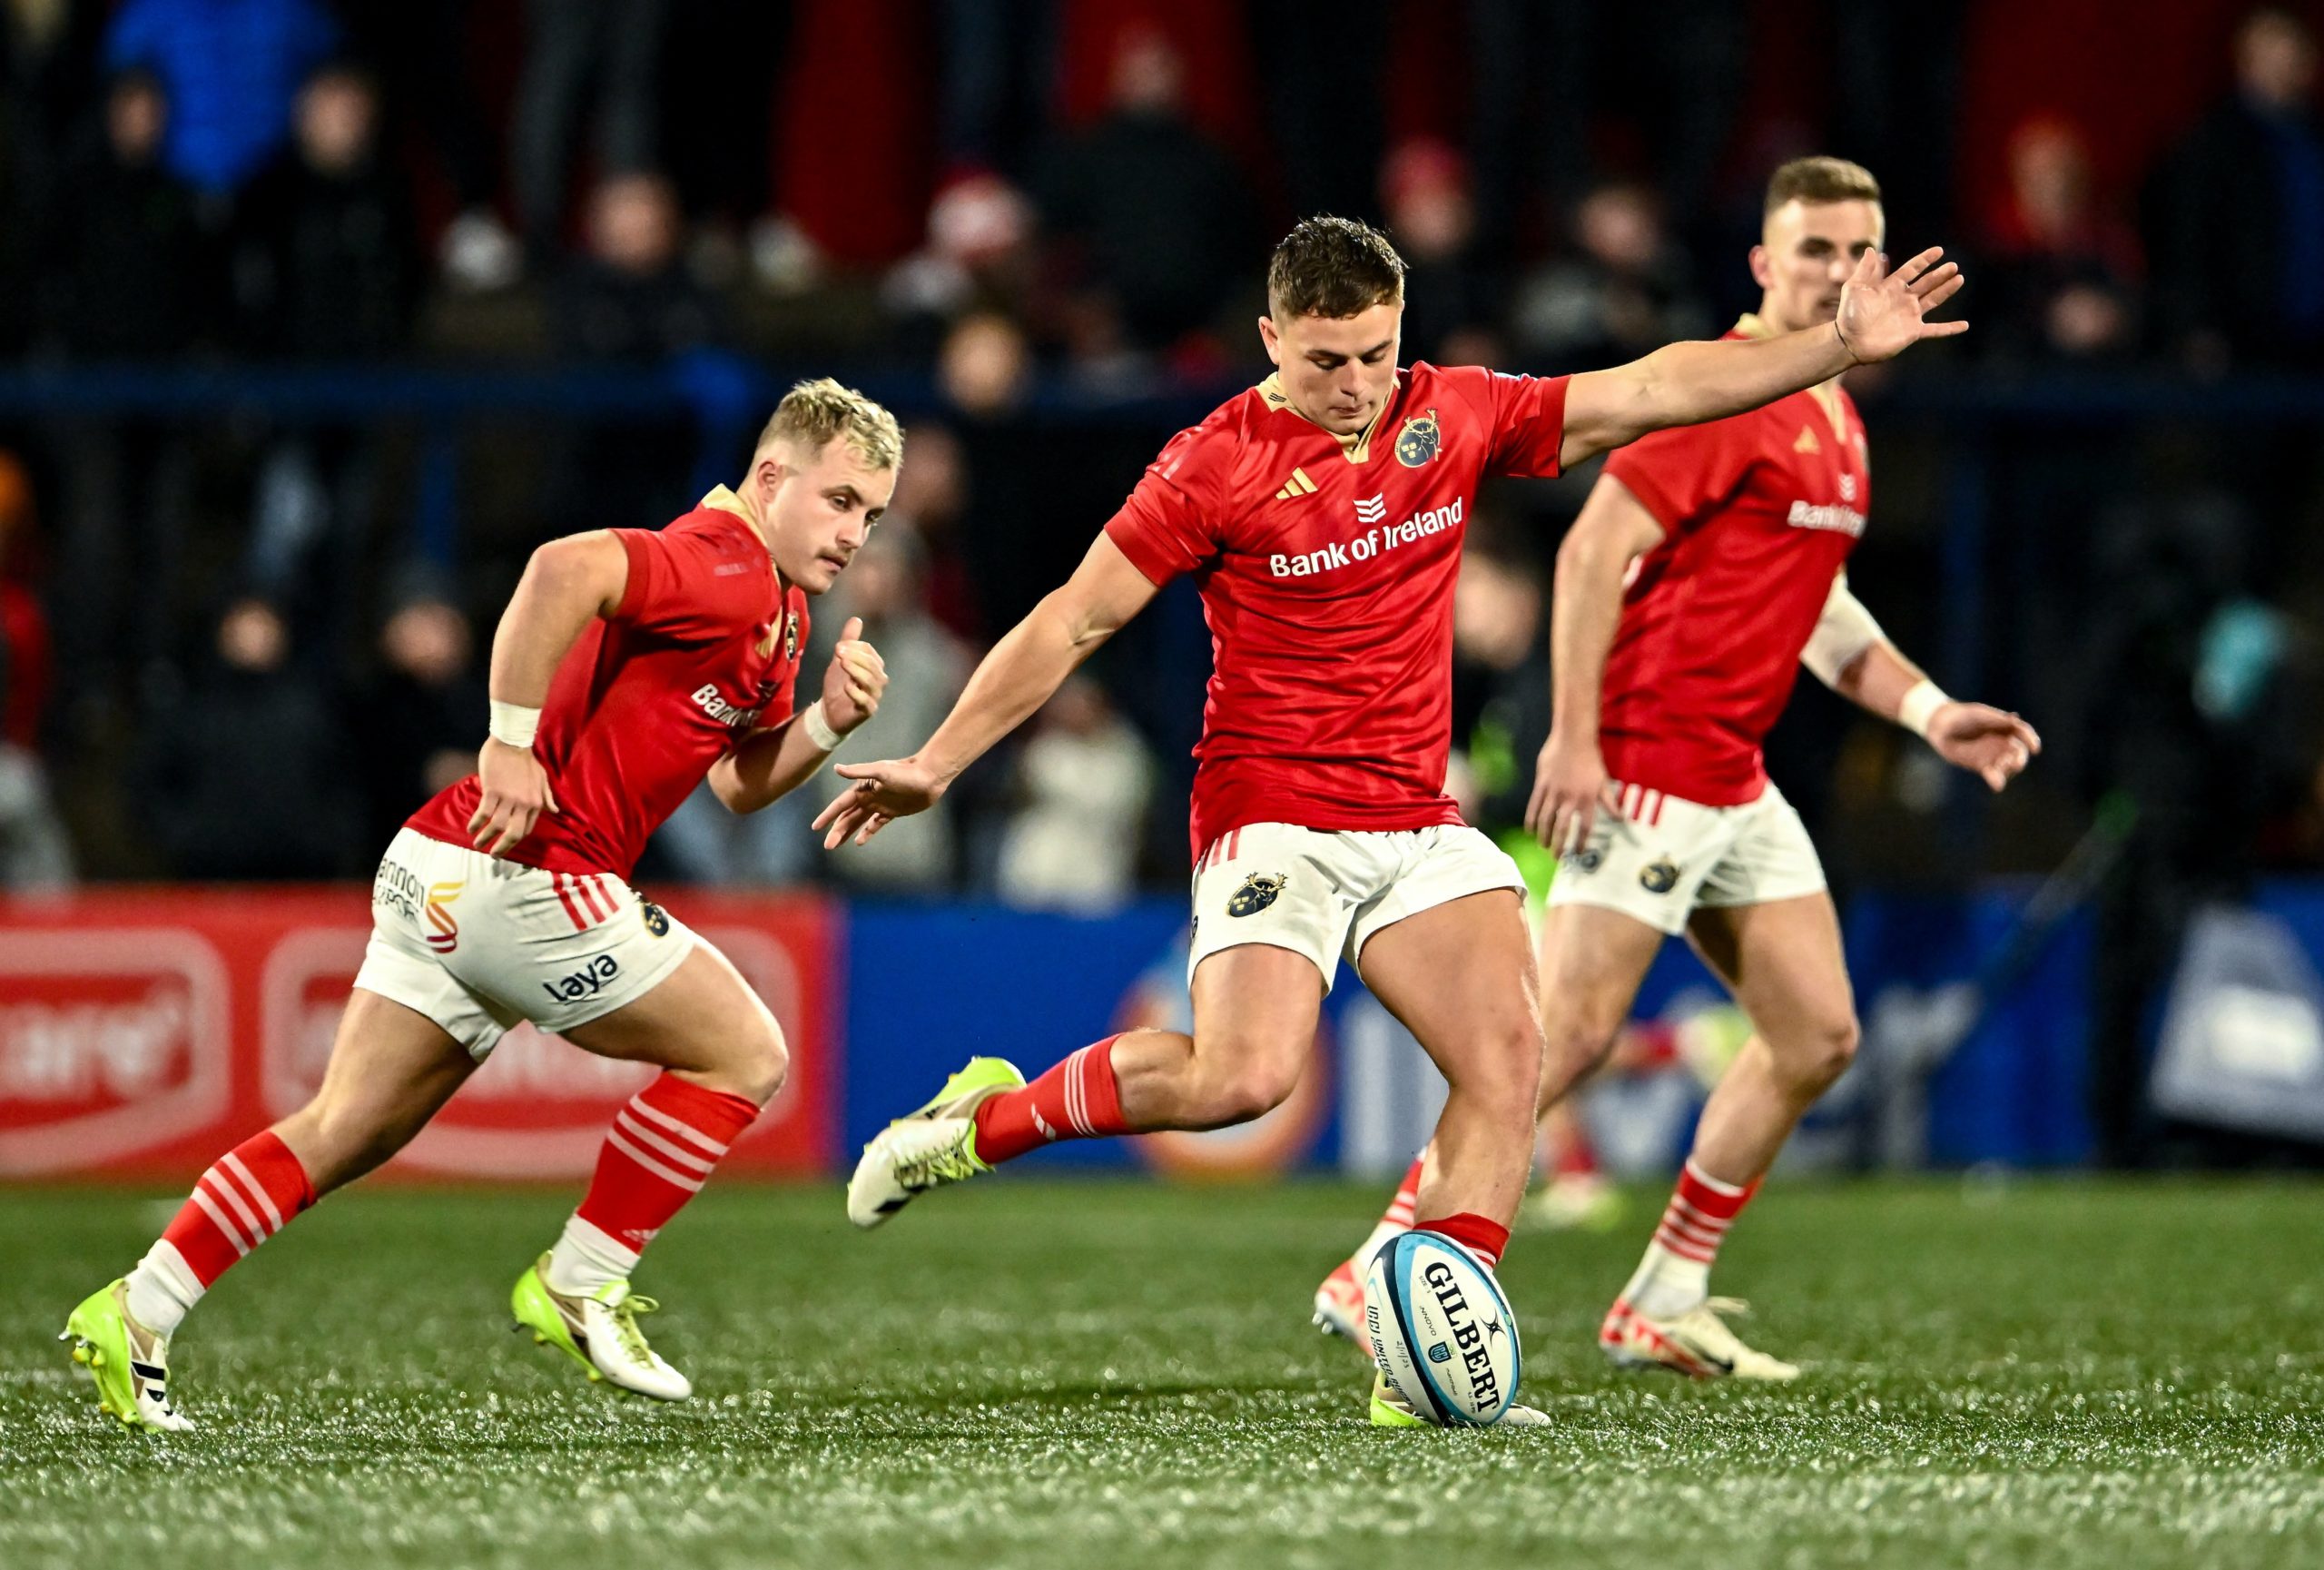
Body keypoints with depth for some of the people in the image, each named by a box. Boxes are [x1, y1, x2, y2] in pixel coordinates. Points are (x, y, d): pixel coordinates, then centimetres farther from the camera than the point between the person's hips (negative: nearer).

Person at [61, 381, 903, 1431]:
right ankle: (580, 1286, 6)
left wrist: (829, 721, 7)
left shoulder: (780, 611, 19)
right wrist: (512, 742, -29)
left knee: (348, 1131, 10)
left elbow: (740, 785, 25)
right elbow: (564, 568, -31)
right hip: (522, 876, -10)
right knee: (744, 1055, 1)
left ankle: (135, 1315, 7)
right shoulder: (720, 571, -14)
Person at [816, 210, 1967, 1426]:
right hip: (1272, 815, -5)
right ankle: (982, 1120, 0)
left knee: (1507, 1053, -13)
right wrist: (935, 763, -4)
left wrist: (1841, 346, 3)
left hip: (1419, 822, 5)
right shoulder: (1216, 467, -8)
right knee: (1241, 1078, -23)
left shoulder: (1450, 416, 5)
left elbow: (1656, 390, 8)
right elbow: (1075, 621, -3)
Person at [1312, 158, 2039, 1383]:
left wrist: (1931, 713, 17)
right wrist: (1573, 738, -23)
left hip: (1737, 781, 9)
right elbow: (1592, 550, -18)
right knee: (1570, 1033, -12)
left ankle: (1664, 1304, 12)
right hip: (1645, 770, -9)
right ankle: (1378, 1275, -4)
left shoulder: (1837, 423, 16)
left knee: (1817, 1036, 6)